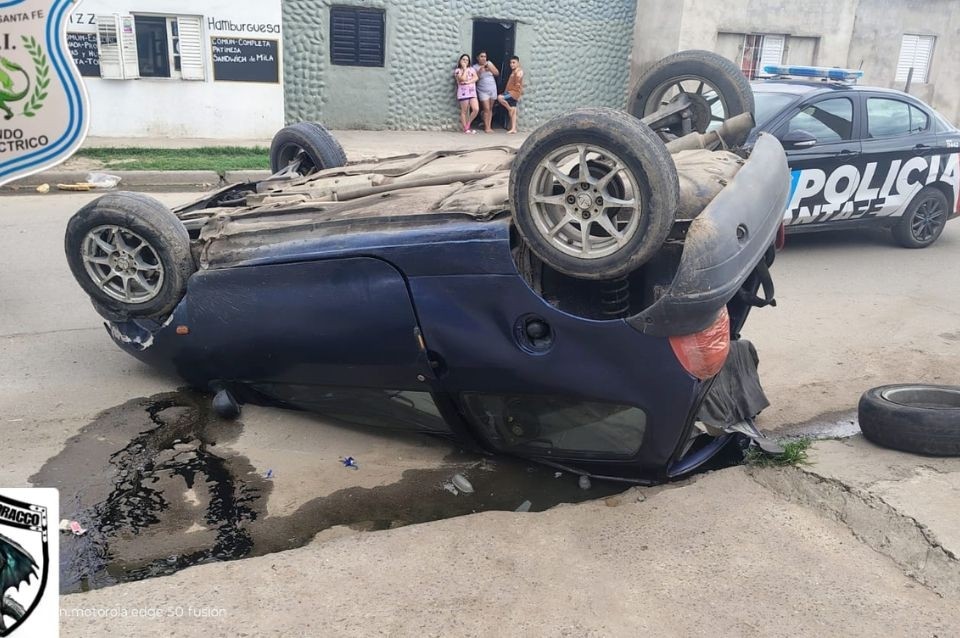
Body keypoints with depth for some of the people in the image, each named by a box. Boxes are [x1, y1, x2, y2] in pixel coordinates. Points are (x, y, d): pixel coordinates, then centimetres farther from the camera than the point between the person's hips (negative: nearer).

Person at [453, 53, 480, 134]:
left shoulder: (471, 69, 14)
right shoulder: (457, 70, 0)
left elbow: (476, 78, 0)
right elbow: (463, 79, -16)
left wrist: (468, 82, -13)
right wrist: (464, 68, -6)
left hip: (472, 92, 4)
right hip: (463, 92, -4)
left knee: (476, 109, -9)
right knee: (464, 111, -1)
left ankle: (468, 124, 9)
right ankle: (465, 128, 8)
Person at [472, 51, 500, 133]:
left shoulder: (489, 63, 6)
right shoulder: (475, 67, -2)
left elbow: (497, 73, 2)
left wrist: (490, 68, -11)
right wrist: (480, 70, -20)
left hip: (492, 90, 3)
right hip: (483, 91, -3)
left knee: (490, 109, 4)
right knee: (486, 109, -10)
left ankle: (489, 126, 8)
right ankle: (486, 127, -5)